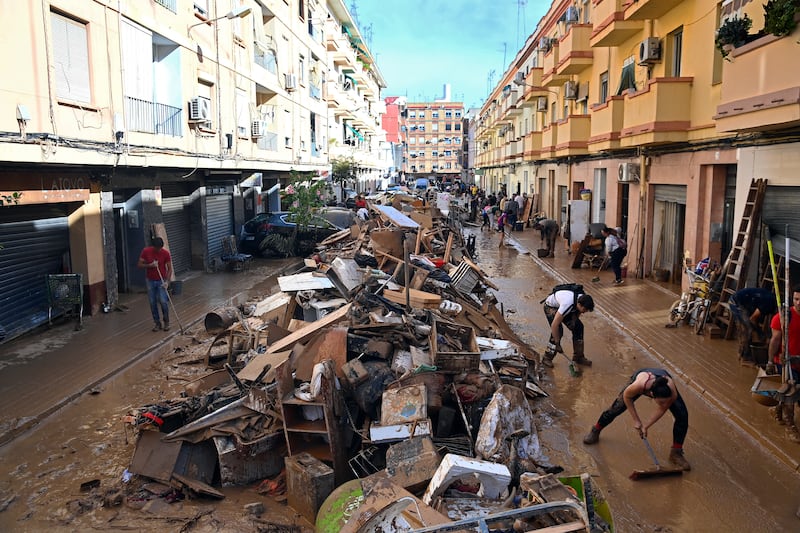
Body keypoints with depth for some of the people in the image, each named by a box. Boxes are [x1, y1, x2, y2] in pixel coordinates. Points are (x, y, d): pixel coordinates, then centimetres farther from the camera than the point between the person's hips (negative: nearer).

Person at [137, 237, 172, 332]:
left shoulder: (166, 253, -11)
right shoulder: (146, 251, -8)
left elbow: (169, 268, -7)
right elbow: (139, 264, -4)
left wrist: (167, 281, -19)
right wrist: (150, 265, -21)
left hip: (161, 281, -2)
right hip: (150, 281, 2)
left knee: (163, 302, -8)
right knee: (153, 303, 5)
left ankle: (166, 322, 10)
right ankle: (157, 323, 17)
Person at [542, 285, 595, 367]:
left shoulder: (582, 300, -23)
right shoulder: (567, 305, -43)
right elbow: (554, 325, -40)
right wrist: (557, 344, -34)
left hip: (561, 306, 7)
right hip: (551, 306, -7)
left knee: (578, 327, -3)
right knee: (558, 331, -22)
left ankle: (578, 357, 10)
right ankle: (547, 358, -8)